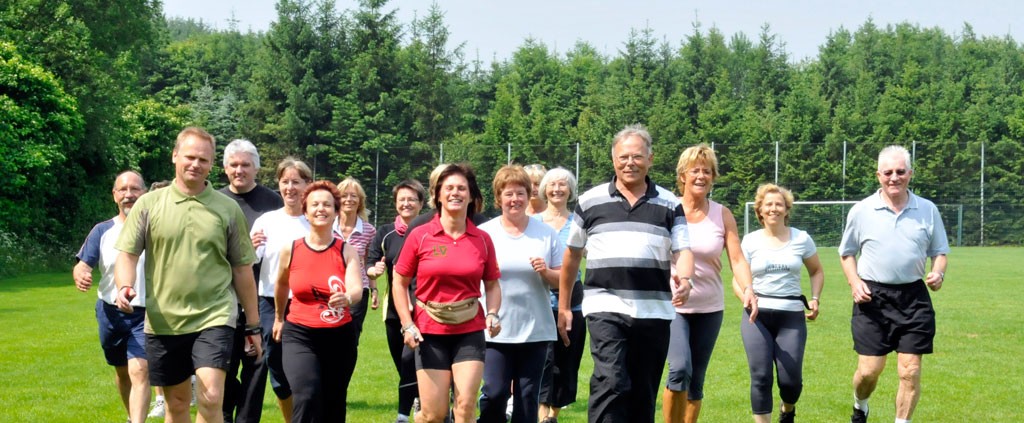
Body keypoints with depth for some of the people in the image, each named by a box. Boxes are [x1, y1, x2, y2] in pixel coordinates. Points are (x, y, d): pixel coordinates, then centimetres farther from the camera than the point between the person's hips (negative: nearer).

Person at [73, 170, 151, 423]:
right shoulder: (102, 231, 2)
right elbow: (82, 265, -6)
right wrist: (80, 276, -29)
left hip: (146, 314, -3)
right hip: (111, 313, 3)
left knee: (139, 371, -19)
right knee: (122, 371, 20)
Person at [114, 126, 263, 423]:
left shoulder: (228, 209, 3)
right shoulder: (148, 204, 3)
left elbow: (242, 269, 7)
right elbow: (127, 254, 2)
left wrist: (253, 325, 8)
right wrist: (125, 286, -20)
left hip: (214, 318, -1)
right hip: (163, 322, 2)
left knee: (211, 399, -14)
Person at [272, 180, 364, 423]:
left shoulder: (347, 252, -5)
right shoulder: (291, 249, -3)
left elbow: (357, 290, -20)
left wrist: (347, 298, -42)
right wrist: (279, 318, 27)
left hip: (340, 337, 1)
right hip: (300, 335, -1)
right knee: (307, 398, -20)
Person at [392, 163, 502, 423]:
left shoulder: (482, 239, 1)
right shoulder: (419, 236, -4)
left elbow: (492, 285, 12)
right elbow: (399, 283, 2)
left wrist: (492, 314, -6)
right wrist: (407, 325, -7)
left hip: (470, 332, 1)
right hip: (430, 333, -1)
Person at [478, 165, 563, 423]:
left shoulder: (547, 234, 6)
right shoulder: (483, 233, 2)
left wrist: (546, 272, -12)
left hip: (536, 331, 2)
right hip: (495, 331, -1)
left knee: (528, 396, 7)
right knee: (495, 393, -7)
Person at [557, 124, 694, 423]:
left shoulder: (670, 205, 8)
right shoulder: (590, 201, 7)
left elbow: (682, 250, 1)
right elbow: (572, 255, 14)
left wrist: (684, 279, -22)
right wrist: (563, 306, 14)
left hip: (654, 311, 2)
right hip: (606, 307, -2)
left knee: (644, 393, 10)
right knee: (611, 383, -19)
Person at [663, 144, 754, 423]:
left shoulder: (722, 215, 2)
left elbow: (737, 259, -5)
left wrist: (747, 290, -23)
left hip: (709, 308, 3)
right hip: (672, 305, -3)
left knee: (697, 380, 10)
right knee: (680, 369, -21)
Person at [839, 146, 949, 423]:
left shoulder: (928, 210, 4)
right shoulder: (861, 211, 0)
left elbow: (939, 251, 12)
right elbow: (847, 253, 11)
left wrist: (938, 273, -9)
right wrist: (854, 282, -6)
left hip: (913, 297, 1)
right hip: (873, 297, -1)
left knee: (911, 371, -2)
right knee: (869, 370, 0)